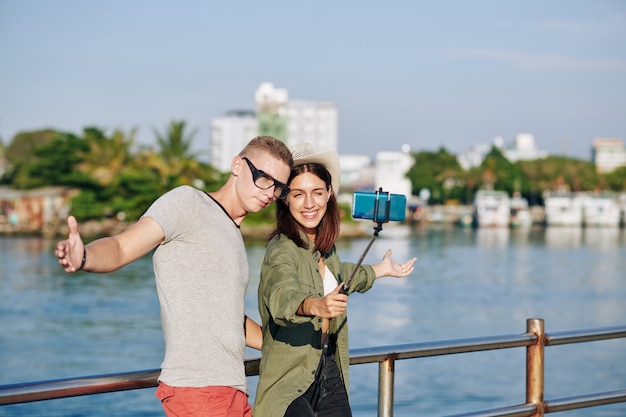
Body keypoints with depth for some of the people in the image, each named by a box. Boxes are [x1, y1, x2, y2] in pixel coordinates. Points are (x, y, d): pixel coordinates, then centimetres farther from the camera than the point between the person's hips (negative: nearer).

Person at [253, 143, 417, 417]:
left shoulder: (324, 246, 8)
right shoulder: (282, 250, -15)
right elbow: (283, 294, -37)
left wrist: (380, 270, 44)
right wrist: (314, 305, -57)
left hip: (331, 377, 7)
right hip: (290, 382, -7)